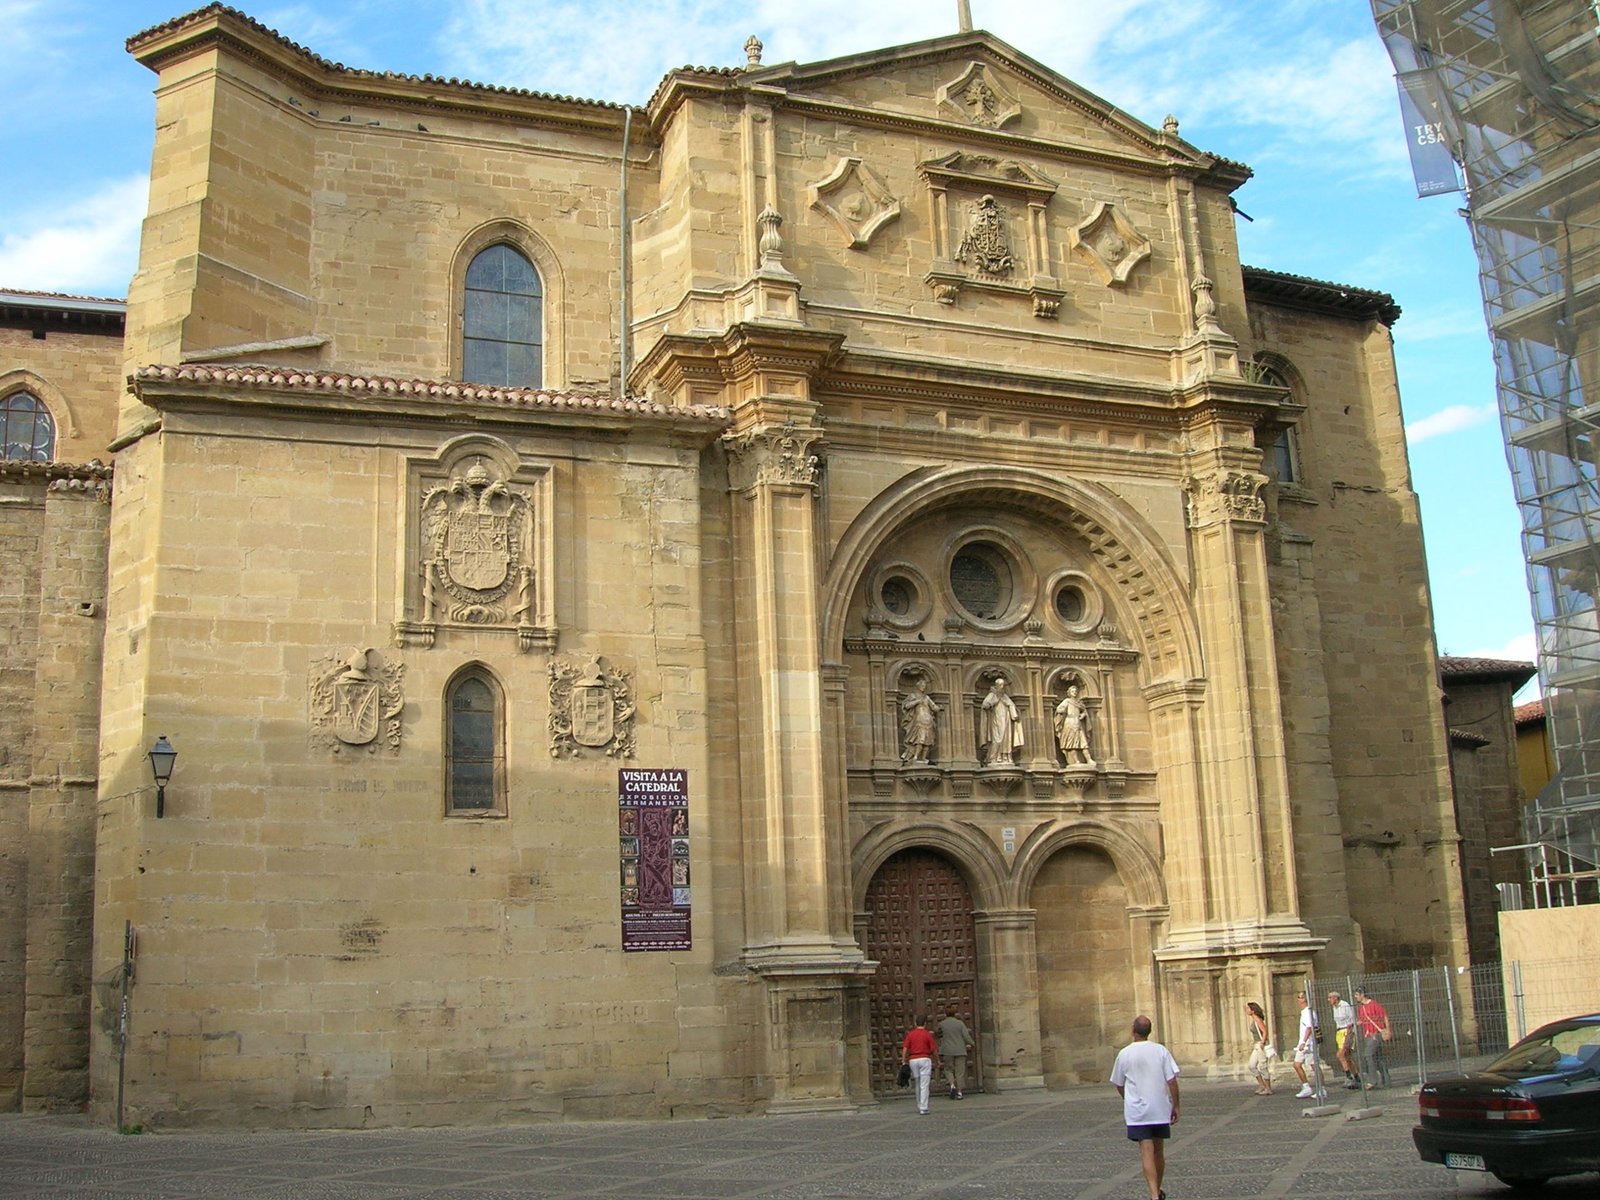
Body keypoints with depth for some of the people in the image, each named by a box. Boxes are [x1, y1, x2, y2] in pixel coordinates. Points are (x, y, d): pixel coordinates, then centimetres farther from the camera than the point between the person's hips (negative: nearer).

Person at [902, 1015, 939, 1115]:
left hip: (913, 1060, 3)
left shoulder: (910, 1034, 5)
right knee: (924, 1086, -4)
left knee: (918, 1085, 18)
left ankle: (919, 1106, 27)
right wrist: (937, 1061, 14)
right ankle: (923, 1108, -10)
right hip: (925, 1059, -3)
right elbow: (934, 1050, -1)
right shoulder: (927, 1034, -3)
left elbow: (905, 1048, -2)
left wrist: (903, 1062, -1)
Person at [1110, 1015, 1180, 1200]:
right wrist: (1175, 1106, 3)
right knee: (1159, 1152, 17)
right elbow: (1172, 1081, -7)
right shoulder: (1160, 1050, -4)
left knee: (1147, 1153, -6)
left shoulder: (1124, 1054, -4)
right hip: (1161, 1110, 2)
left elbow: (1118, 1084, 8)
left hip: (1137, 1111, -2)